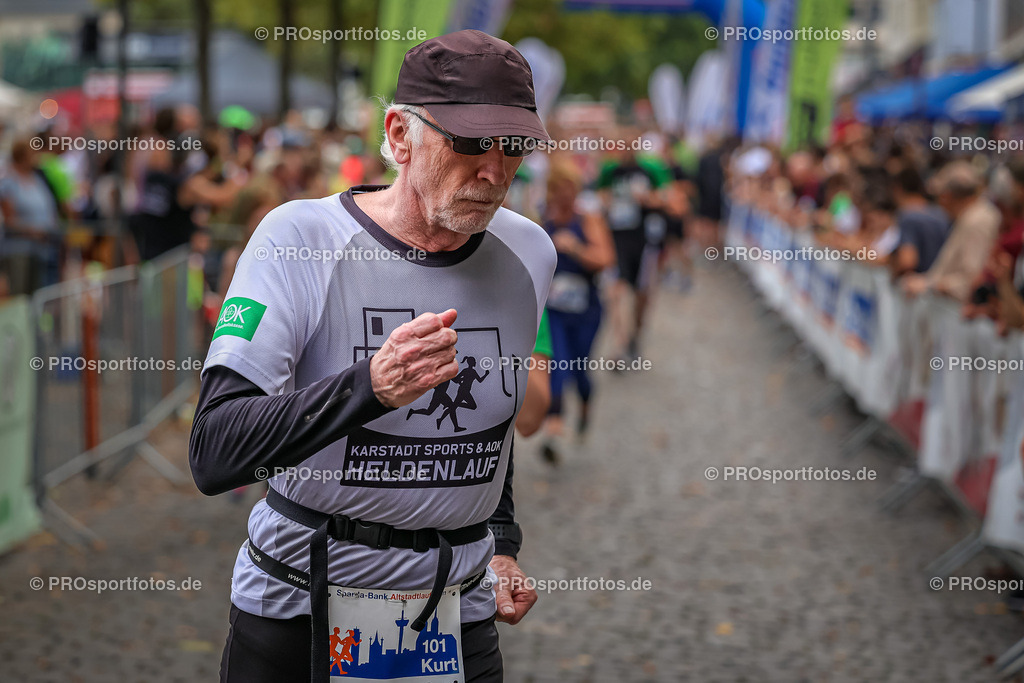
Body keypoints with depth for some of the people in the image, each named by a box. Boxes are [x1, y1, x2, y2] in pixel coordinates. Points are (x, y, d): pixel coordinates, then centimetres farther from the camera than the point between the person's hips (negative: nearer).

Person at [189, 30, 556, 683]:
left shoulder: (527, 253, -1)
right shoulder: (298, 237, -16)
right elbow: (212, 457, -26)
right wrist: (369, 387, -38)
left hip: (458, 616, 3)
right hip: (298, 612, -3)